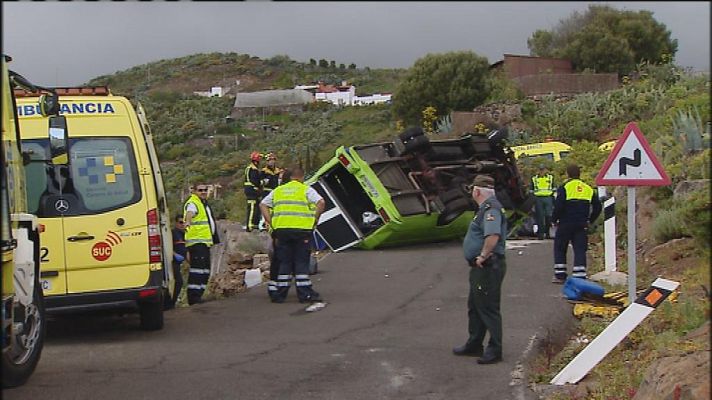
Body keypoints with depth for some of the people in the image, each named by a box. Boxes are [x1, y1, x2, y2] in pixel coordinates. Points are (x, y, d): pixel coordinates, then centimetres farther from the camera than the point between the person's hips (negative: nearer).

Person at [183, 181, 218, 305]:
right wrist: (188, 222, -54)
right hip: (196, 241, -10)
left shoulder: (205, 203, 22)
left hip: (205, 242, 10)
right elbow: (190, 213, -32)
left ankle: (198, 295, 17)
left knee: (205, 270, 12)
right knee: (198, 268, -16)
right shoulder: (192, 203, -9)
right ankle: (193, 296, -18)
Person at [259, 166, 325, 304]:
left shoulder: (278, 190, 18)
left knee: (284, 262, 9)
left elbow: (263, 205, 15)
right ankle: (305, 294, 1)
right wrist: (315, 219, -1)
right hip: (301, 229, -3)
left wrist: (271, 223, 10)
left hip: (281, 229, 3)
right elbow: (321, 203, -9)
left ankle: (280, 294, 10)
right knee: (301, 262, 1)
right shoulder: (306, 190, 5)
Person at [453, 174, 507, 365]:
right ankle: (474, 345, 31)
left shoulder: (491, 209, -20)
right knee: (474, 306, 19)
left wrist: (483, 256, -24)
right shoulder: (486, 208, 14)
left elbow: (493, 236, -35)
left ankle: (494, 351, 4)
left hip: (488, 268, -11)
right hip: (480, 269, 11)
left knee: (488, 308, -3)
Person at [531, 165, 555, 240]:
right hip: (538, 199, 0)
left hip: (548, 198, 0)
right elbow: (532, 191, 13)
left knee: (548, 216, -7)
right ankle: (540, 234, 3)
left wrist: (553, 201, 9)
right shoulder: (534, 178, 10)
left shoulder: (550, 177, 12)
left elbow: (553, 189, 14)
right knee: (540, 217, -1)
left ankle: (547, 232, 9)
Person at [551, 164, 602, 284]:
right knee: (580, 250, 4)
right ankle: (580, 277, -5)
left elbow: (558, 205, -15)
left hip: (565, 224, -3)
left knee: (560, 248, 10)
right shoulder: (588, 189, 10)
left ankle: (560, 275, 9)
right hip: (582, 225, 3)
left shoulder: (565, 187, -6)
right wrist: (589, 220, 18)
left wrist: (554, 220, -2)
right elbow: (597, 207, 11)